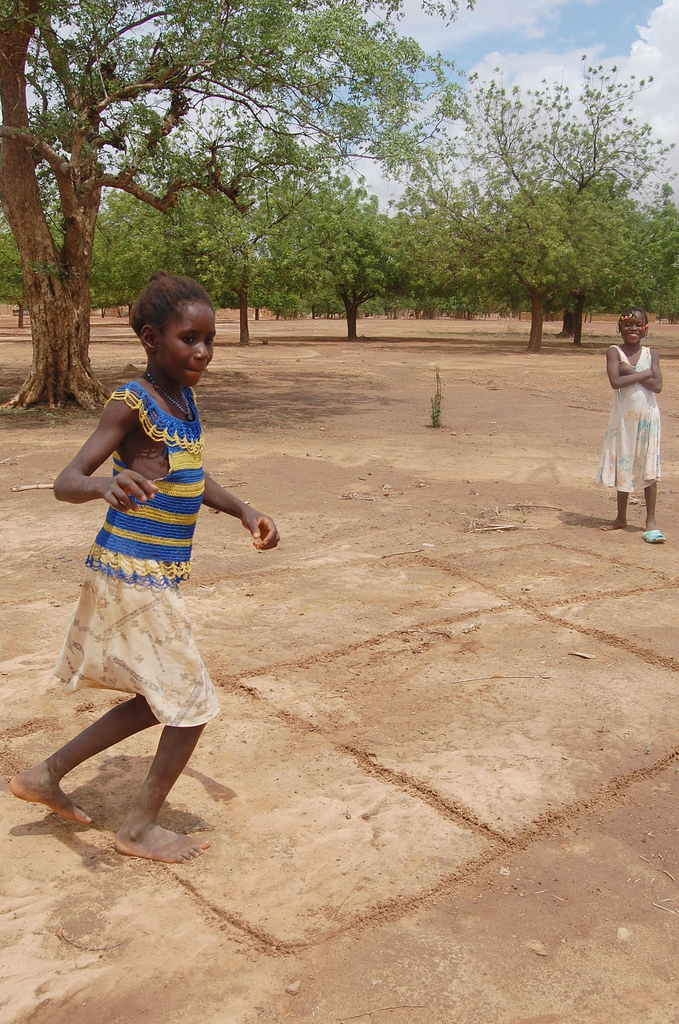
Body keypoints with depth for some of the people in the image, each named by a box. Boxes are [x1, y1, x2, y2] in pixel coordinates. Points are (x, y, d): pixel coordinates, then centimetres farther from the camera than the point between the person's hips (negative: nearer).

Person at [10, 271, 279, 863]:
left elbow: (193, 479, 20)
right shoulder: (133, 402, -16)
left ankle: (47, 776, 31)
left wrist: (244, 512, 5)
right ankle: (140, 828, 21)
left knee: (162, 700, 20)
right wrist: (106, 484, -45)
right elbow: (67, 481, -23)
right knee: (193, 702, 2)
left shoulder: (184, 397, 8)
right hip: (133, 575, -9)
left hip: (156, 577, 9)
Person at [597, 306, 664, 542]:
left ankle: (651, 521, 5)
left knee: (649, 468, -1)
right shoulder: (614, 352, -2)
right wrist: (644, 373, -14)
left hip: (647, 416, 0)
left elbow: (657, 386, -11)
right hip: (623, 416, 0)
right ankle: (621, 518, 22)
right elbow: (615, 381, -18)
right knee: (622, 466, 10)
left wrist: (630, 371, -14)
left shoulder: (651, 353, 1)